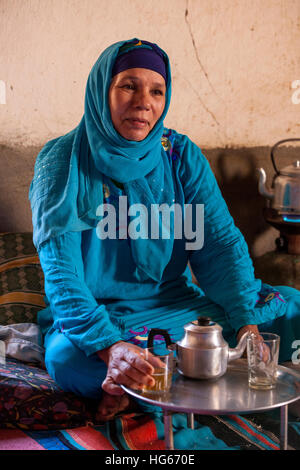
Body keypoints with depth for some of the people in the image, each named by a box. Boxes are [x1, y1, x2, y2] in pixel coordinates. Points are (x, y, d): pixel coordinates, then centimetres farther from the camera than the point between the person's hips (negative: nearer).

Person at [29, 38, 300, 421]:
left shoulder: (181, 155, 0)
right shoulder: (62, 161, -11)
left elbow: (221, 243, -5)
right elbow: (61, 270, -21)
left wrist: (247, 323, -22)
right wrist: (110, 346, -38)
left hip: (178, 302, 5)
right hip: (97, 315, -4)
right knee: (66, 357, -37)